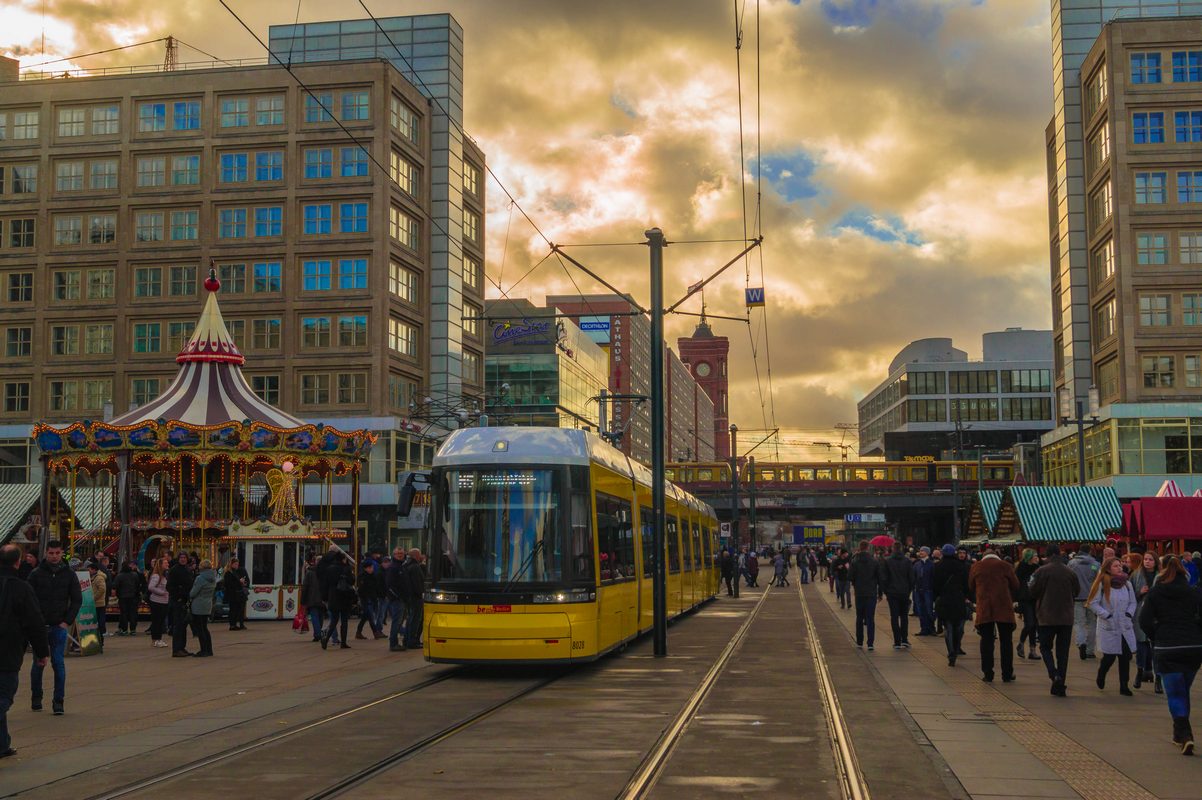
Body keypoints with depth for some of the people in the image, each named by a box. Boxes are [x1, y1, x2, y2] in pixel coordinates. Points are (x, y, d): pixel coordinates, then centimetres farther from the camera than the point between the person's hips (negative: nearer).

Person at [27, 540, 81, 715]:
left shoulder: (69, 575, 4)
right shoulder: (36, 574, 0)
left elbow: (77, 600, 6)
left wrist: (68, 621, -3)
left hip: (60, 627, 0)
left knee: (58, 663, -3)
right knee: (39, 663, 6)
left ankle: (58, 701, 0)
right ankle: (36, 698, 22)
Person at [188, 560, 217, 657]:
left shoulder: (200, 578, -18)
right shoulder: (213, 579, 6)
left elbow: (193, 593, -14)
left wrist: (189, 597, 7)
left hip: (198, 606, -8)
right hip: (208, 605, 8)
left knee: (199, 629, 0)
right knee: (204, 628, 17)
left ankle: (204, 651, 0)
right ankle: (209, 650, 19)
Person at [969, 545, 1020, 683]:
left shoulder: (976, 567, 7)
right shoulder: (1005, 566, 2)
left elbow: (971, 588, 13)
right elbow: (1016, 586, 7)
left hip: (984, 609, 1)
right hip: (1004, 608, -1)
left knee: (986, 641, 7)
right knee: (1006, 641, 8)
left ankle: (987, 674, 5)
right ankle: (1007, 674, 10)